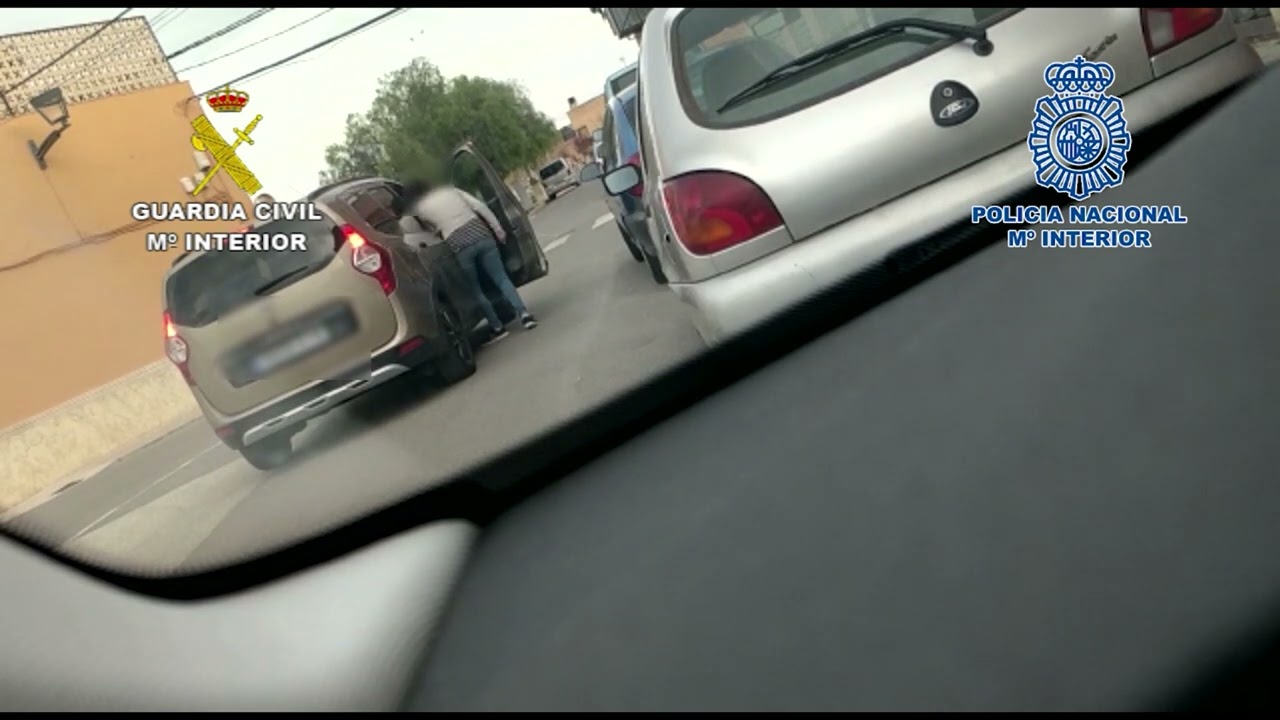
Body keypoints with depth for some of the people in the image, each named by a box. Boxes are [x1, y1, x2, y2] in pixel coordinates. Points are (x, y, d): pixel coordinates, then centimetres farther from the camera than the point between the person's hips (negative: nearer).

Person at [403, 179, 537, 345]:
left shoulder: (420, 209, 6)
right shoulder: (451, 190, 14)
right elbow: (480, 206, 7)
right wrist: (498, 228, 8)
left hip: (459, 247, -3)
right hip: (481, 235, 3)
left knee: (476, 290, 11)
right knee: (501, 278, 9)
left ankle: (497, 327, 12)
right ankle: (524, 314, 0)